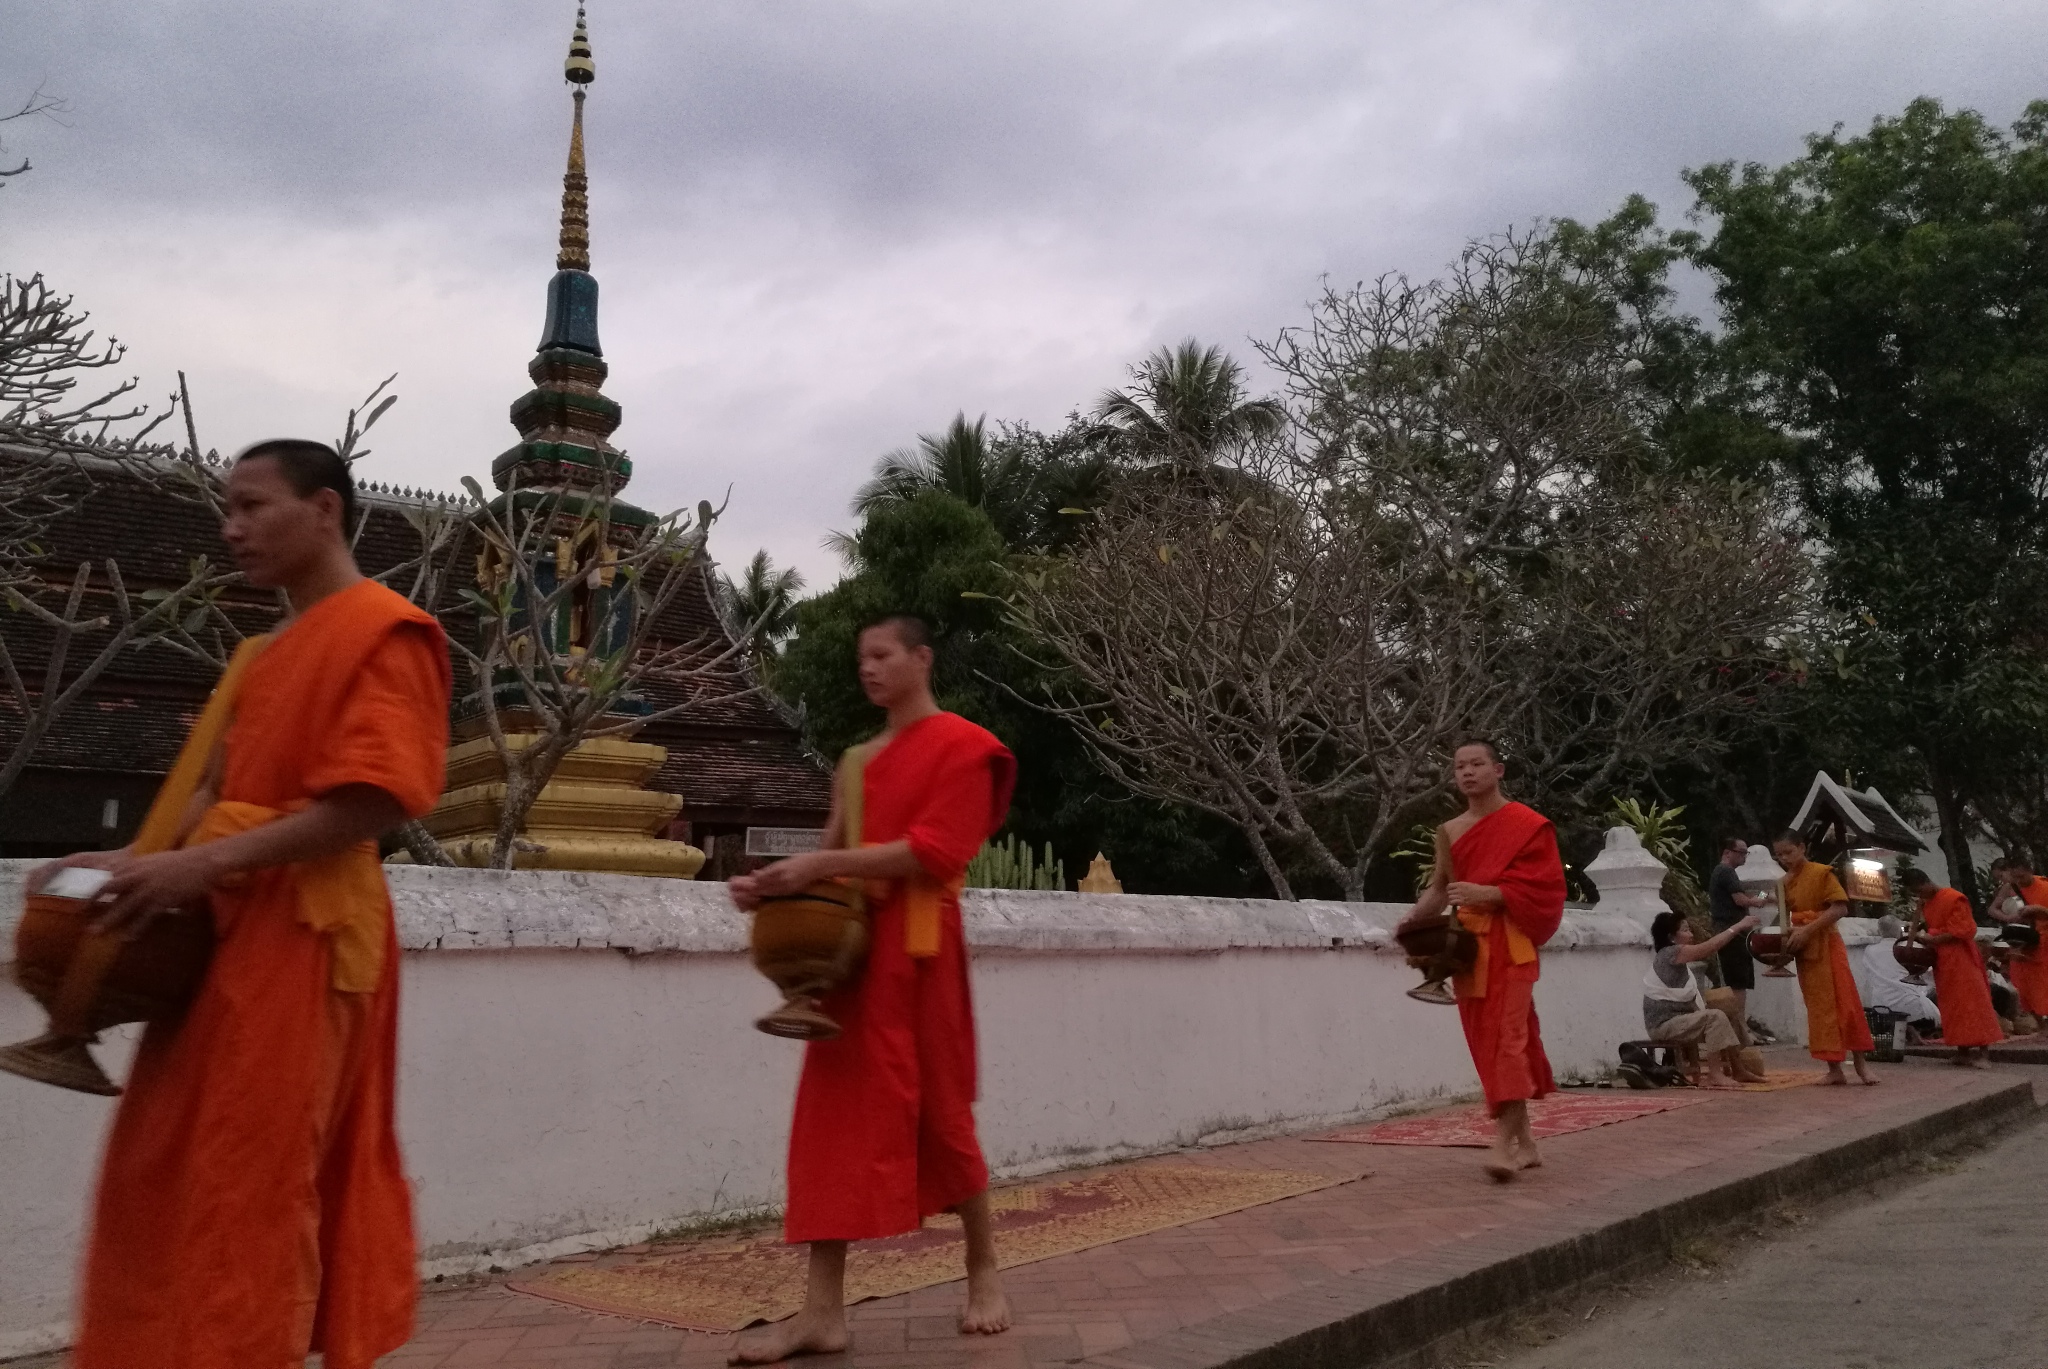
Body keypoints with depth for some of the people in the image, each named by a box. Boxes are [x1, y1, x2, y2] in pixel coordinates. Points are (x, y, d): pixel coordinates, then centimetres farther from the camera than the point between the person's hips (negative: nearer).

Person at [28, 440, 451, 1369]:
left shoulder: (383, 629, -11)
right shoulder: (268, 651, 18)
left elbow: (376, 800, -20)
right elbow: (221, 784, 16)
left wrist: (204, 865, -21)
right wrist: (138, 861, -1)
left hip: (300, 933, -9)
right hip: (230, 926, 9)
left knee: (246, 1182, -2)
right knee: (166, 1175, 16)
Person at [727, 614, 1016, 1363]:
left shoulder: (961, 746, -5)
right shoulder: (856, 761, 18)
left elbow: (933, 852, -16)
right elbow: (838, 860, 16)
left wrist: (822, 864, -20)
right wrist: (778, 881, -3)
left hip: (918, 951, -6)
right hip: (851, 948, 7)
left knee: (939, 1113, 4)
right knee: (834, 1118, 1)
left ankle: (984, 1273, 25)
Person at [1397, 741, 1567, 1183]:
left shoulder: (1527, 824, -4)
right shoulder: (1449, 831, 13)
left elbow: (1542, 886, -11)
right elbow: (1439, 887, 15)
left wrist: (1487, 894, -22)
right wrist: (1413, 919, -3)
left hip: (1508, 943, -6)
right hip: (1466, 943, 6)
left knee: (1506, 1037, -15)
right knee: (1485, 1042, 7)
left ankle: (1503, 1143, -19)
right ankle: (1525, 1142, 17)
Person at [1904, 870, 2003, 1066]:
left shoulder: (1954, 898, -13)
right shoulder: (1928, 903, 12)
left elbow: (1965, 930, -17)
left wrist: (1935, 939, -19)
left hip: (1961, 960, -8)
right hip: (1942, 962, 8)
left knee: (1972, 1003, -7)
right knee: (1954, 1006, 8)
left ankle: (1984, 1053, -6)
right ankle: (1963, 1051, 12)